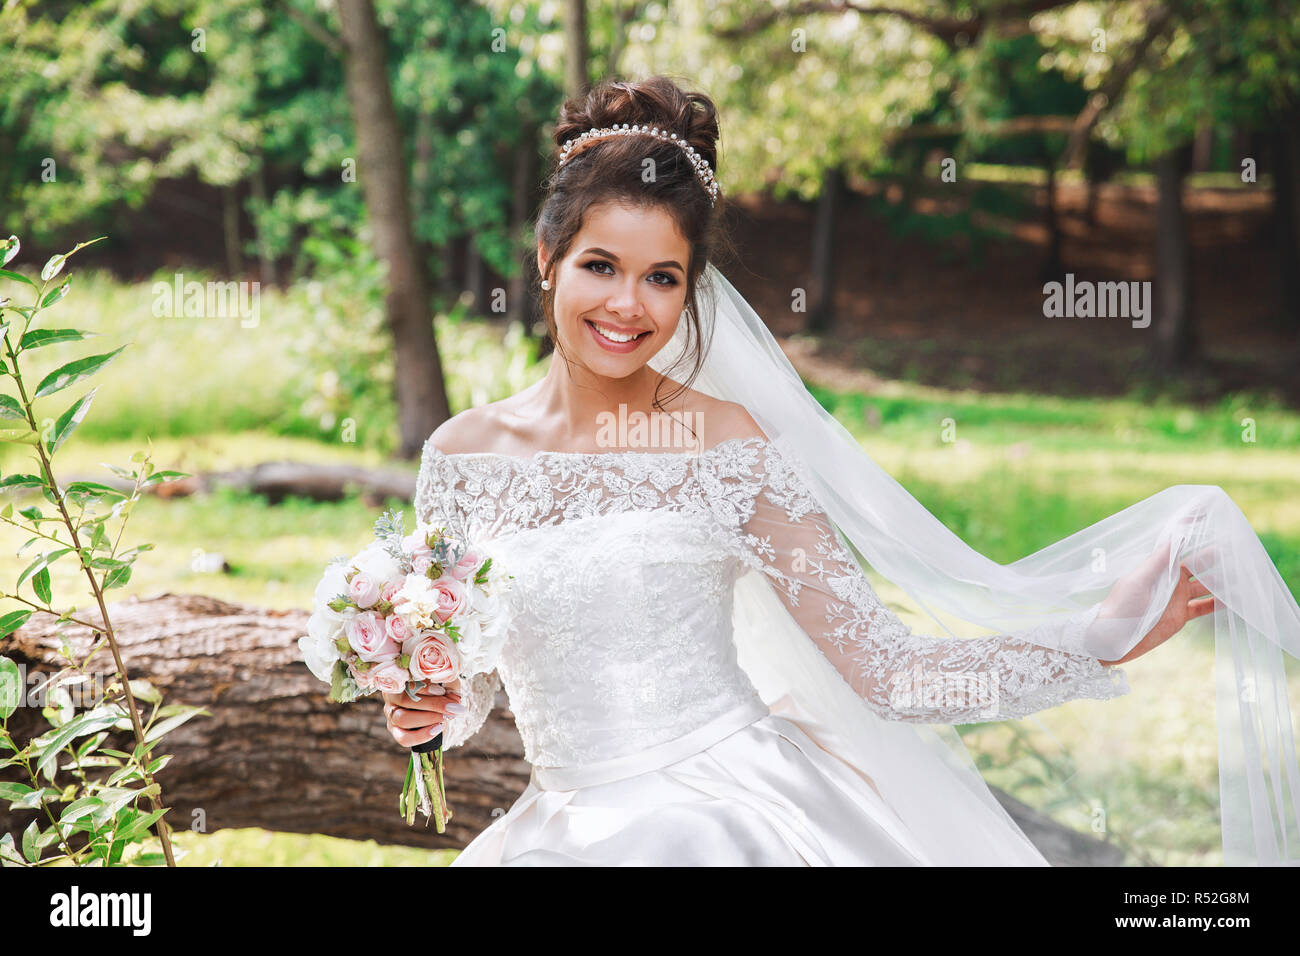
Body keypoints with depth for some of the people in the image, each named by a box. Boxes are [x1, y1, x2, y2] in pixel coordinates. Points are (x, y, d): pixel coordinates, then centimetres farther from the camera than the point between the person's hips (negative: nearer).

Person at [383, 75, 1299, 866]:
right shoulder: (464, 453, 3)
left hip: (746, 815, -2)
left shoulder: (727, 444, -3)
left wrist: (1102, 638, -13)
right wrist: (428, 710, -6)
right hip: (570, 835, 2)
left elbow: (886, 670, -6)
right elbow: (465, 681, 16)